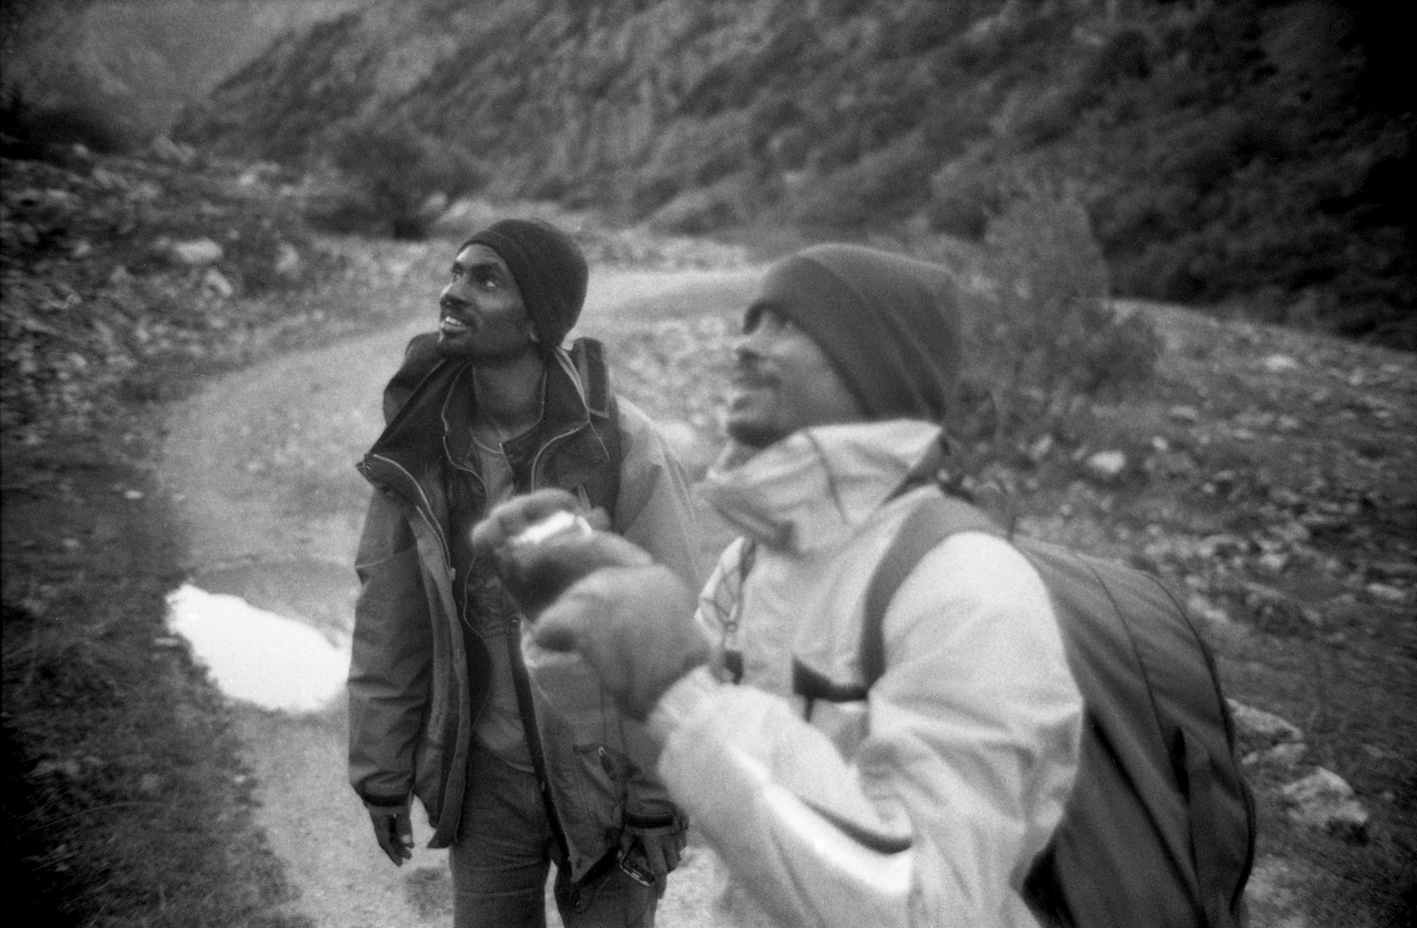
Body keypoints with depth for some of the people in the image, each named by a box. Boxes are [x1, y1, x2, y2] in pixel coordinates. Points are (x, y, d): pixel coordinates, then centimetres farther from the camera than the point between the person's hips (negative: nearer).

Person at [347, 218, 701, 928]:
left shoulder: (626, 448, -22)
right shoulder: (417, 445, -10)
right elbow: (387, 615, -2)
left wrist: (660, 803, -12)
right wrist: (379, 776, 3)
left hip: (603, 764, -3)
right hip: (485, 769, 3)